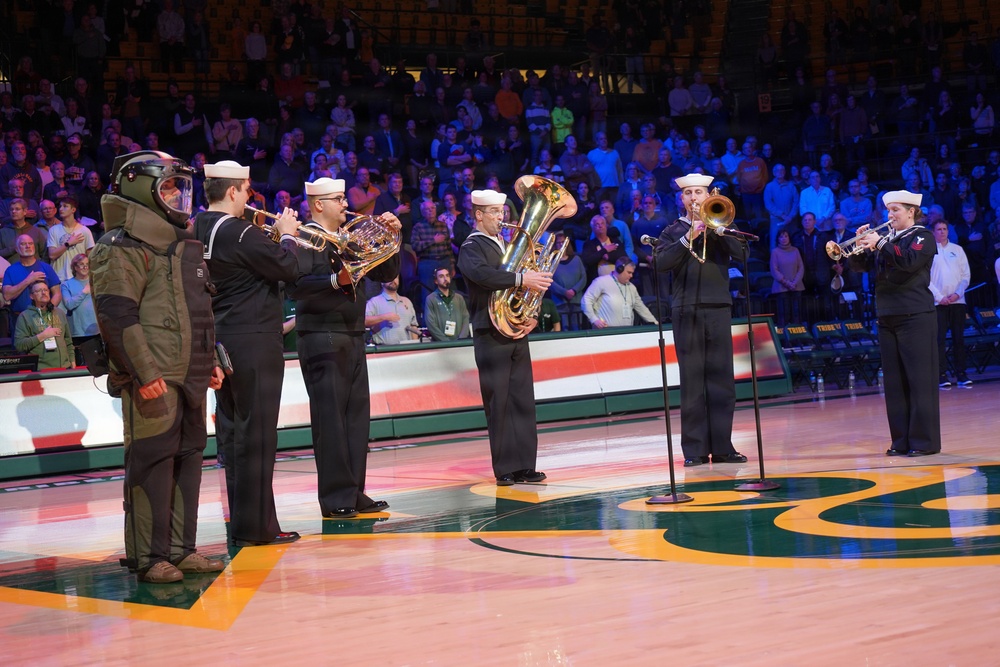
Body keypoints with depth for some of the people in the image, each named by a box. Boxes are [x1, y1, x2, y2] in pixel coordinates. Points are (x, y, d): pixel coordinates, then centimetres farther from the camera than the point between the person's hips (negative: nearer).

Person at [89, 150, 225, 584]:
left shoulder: (182, 245, 21)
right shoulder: (123, 248, -9)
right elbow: (117, 315, -18)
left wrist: (210, 361, 22)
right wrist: (144, 372, -23)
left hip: (189, 376, 9)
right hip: (153, 380, -9)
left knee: (188, 458, 11)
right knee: (152, 462, -7)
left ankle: (181, 549, 18)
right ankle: (149, 557, -1)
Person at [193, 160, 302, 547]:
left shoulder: (197, 231, 7)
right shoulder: (241, 234, -18)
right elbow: (288, 270, -13)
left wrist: (272, 238, 14)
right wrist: (287, 235, 2)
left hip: (219, 341, 9)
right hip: (253, 342, -9)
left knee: (231, 431, 12)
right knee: (256, 434, -4)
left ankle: (238, 523, 18)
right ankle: (256, 526, -1)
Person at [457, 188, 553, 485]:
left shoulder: (506, 246, 20)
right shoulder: (472, 248, -3)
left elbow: (530, 283, 21)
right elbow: (482, 274, -26)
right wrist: (521, 278, -31)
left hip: (517, 334, 7)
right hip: (491, 336, -7)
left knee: (523, 400, 5)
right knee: (498, 403, -4)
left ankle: (525, 466, 7)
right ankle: (505, 469, -1)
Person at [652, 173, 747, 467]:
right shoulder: (673, 231, 11)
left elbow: (740, 251, -3)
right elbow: (660, 263, -7)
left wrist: (715, 229, -12)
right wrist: (688, 238, -15)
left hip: (718, 309, 1)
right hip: (687, 311, -1)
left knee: (721, 379, 0)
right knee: (692, 381, -2)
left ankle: (722, 446, 3)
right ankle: (695, 449, -1)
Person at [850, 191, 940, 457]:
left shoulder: (922, 236, -2)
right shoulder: (888, 237, 17)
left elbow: (909, 261, -21)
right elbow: (862, 265, 15)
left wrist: (879, 244, -21)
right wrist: (861, 244, -3)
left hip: (915, 317, -7)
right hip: (887, 317, 7)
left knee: (920, 380, -7)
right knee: (894, 382, 6)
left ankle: (925, 441, -5)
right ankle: (901, 441, 10)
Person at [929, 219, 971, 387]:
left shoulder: (957, 249, 11)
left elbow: (966, 275, 8)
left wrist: (957, 293, -7)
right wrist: (940, 297, -10)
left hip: (957, 301, 3)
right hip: (938, 302, -3)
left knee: (959, 338, 2)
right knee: (939, 338, -7)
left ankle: (961, 373, 6)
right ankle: (942, 375, -7)